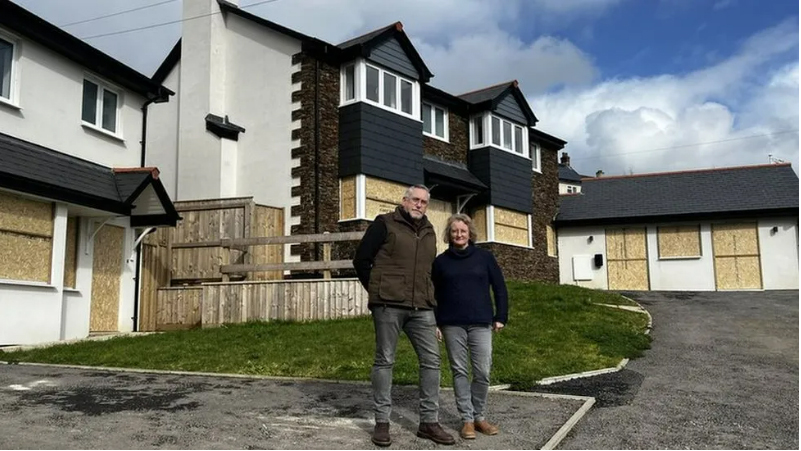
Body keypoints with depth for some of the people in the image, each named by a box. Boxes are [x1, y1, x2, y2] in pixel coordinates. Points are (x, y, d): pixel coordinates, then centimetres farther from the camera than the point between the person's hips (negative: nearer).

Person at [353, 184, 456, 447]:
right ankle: (382, 422, 11)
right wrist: (377, 292, 3)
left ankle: (429, 422, 12)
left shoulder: (429, 233, 18)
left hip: (421, 308, 5)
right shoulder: (385, 224, 2)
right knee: (384, 361, 1)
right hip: (388, 306, -5)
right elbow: (361, 260, 1)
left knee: (431, 361, 2)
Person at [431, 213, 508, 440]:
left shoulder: (485, 256, 5)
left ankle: (480, 416, 15)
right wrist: (434, 323, 3)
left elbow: (499, 288, 7)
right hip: (452, 324, 0)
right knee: (459, 371, 2)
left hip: (481, 323, 0)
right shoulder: (441, 261, 6)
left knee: (483, 372, -2)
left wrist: (501, 317, 2)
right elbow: (434, 295, 9)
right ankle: (467, 419, 10)